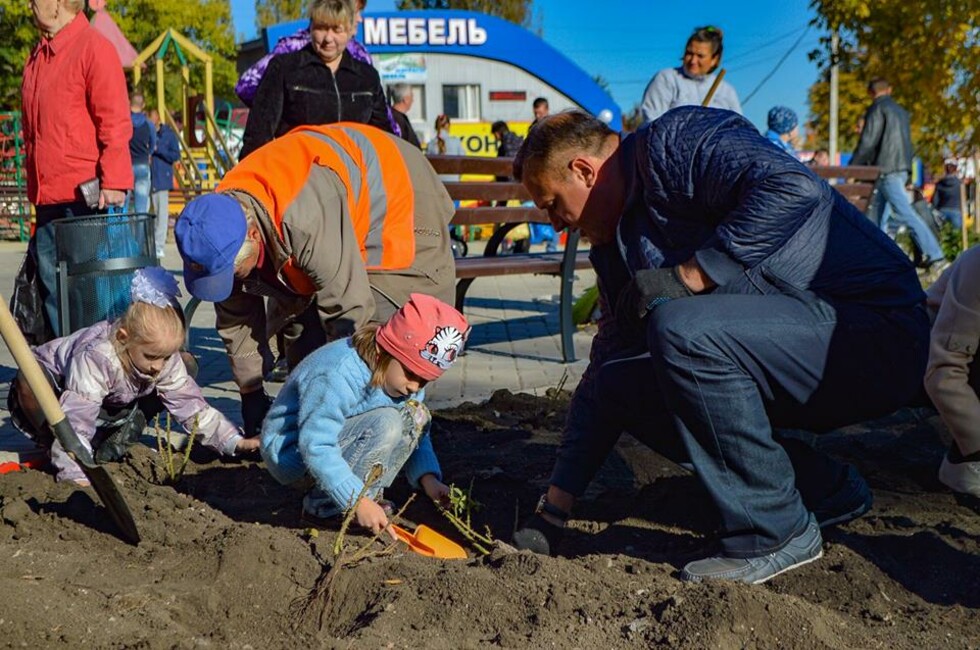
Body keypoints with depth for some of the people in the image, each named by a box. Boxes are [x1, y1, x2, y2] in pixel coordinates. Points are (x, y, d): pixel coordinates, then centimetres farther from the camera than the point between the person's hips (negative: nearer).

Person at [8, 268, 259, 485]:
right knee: (29, 384, -43)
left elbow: (192, 406, -18)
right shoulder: (95, 358, -43)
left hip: (109, 406, 6)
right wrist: (77, 477, -57)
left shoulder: (167, 361, -22)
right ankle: (65, 459, -21)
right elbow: (76, 421, -48)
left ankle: (113, 445, -9)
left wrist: (235, 442, -28)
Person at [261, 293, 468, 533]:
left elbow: (415, 434, 2)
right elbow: (317, 448, -34)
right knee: (385, 424, -29)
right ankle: (325, 506, -18)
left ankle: (370, 494, -5)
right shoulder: (337, 377, -32)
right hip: (290, 449, -8)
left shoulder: (406, 375, -5)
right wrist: (359, 502, -38)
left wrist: (428, 477, -16)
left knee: (415, 416, -7)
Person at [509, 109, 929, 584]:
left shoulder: (677, 141, -12)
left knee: (680, 329, -29)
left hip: (877, 333, -9)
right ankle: (824, 489, 9)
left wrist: (687, 276, -24)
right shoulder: (617, 244, 14)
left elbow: (795, 189, -30)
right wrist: (553, 509, 12)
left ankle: (775, 532, -12)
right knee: (620, 383, 3)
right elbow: (602, 373, 15)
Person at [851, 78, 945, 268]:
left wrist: (852, 168, -7)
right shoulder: (900, 111, 18)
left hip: (887, 170, -9)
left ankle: (934, 253, -17)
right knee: (875, 211, 14)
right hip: (902, 167, 9)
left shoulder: (878, 109, -7)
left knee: (904, 213, -12)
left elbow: (868, 142, -13)